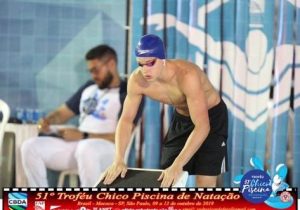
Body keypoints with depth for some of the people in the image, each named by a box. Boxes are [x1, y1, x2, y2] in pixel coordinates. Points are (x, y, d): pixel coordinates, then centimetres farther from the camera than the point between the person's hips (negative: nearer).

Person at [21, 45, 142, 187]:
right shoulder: (89, 87, 21)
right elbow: (62, 112, 25)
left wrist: (83, 136, -17)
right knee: (30, 147, -13)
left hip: (108, 149, -7)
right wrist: (47, 121, 1)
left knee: (86, 149, -43)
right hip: (76, 144, 7)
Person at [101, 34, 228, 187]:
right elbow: (126, 119, -11)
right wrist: (118, 160, -26)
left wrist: (178, 165, -49)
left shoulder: (187, 76, -39)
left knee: (205, 183, -11)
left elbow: (202, 127, -42)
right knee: (166, 181, 4)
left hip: (212, 117, -5)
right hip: (181, 117, 5)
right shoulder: (137, 80, -22)